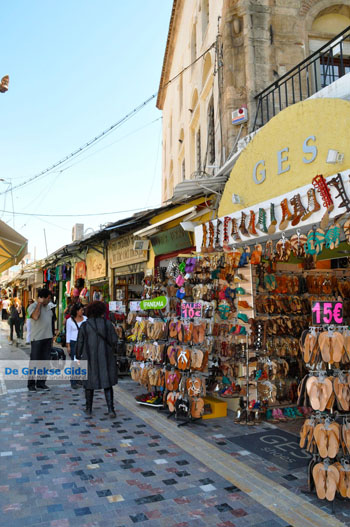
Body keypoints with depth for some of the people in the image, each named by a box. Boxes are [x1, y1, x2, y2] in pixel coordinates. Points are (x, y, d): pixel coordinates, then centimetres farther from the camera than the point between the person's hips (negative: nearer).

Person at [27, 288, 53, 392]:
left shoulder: (48, 307, 13)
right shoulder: (33, 306, -9)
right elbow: (35, 317, -30)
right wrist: (40, 303, -20)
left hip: (47, 338, 7)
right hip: (37, 338, -7)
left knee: (45, 361, 10)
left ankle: (41, 383, 20)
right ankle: (31, 384, 11)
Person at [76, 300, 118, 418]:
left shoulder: (84, 326, -4)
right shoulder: (107, 324, -5)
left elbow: (80, 343, -1)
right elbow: (114, 341, -5)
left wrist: (78, 356, 14)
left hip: (90, 358, 0)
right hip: (105, 358, 0)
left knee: (89, 382, 16)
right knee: (107, 383, 7)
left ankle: (89, 409, 25)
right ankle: (110, 409, -3)